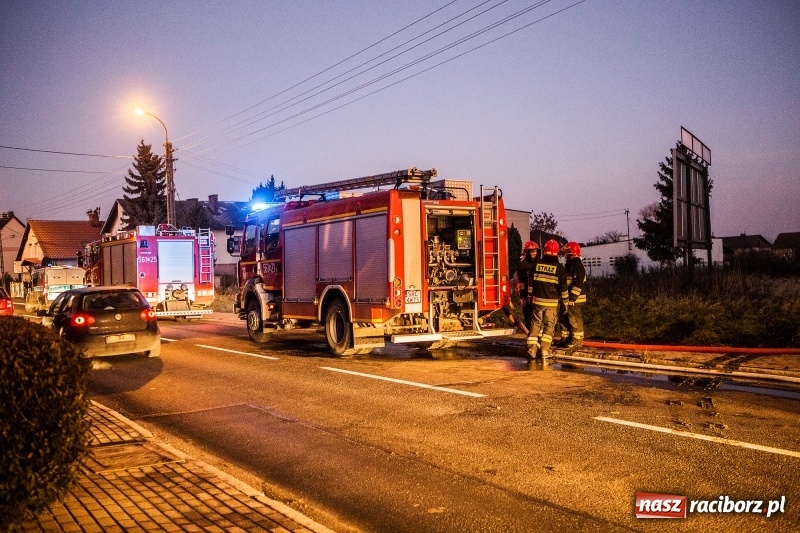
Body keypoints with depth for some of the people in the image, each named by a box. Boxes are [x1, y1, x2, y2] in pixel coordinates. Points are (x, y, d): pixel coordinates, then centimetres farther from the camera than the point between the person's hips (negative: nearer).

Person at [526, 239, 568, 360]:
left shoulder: (537, 264, 2)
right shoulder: (559, 267, -6)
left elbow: (530, 282, 8)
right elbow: (563, 286, -3)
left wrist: (530, 296, 19)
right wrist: (565, 301, 6)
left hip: (537, 300, 3)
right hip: (552, 302, -3)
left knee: (536, 323, 10)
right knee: (549, 325, 5)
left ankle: (532, 349, 6)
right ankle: (544, 351, -2)